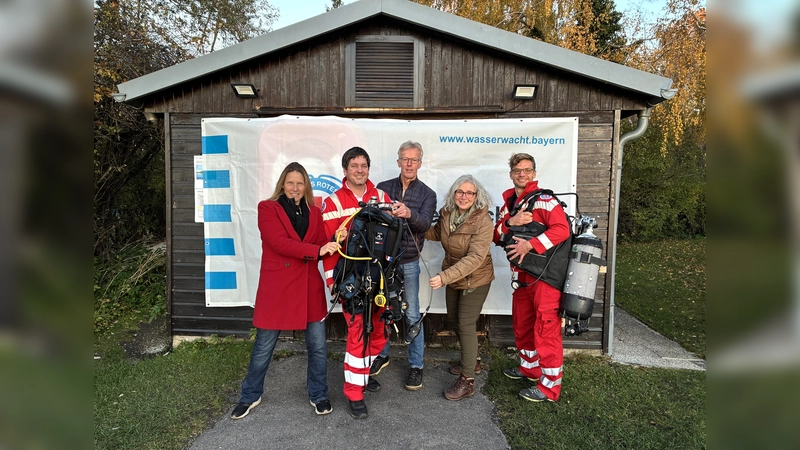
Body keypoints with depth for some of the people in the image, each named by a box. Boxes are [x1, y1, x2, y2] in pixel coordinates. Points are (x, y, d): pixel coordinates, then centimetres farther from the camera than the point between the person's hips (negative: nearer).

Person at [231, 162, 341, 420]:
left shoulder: (314, 212, 11)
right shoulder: (268, 208, -2)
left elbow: (323, 246, 5)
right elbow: (279, 243, -17)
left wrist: (334, 245, -18)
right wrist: (316, 250, -24)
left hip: (309, 287, 4)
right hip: (276, 287, -3)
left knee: (318, 346, 9)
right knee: (263, 347, 10)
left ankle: (318, 395, 30)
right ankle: (250, 397, 33)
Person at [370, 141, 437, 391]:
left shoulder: (427, 194, 0)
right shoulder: (383, 188, 5)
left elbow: (425, 223, -16)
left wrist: (409, 213, -36)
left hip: (408, 262, -2)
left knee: (412, 314, 5)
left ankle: (416, 365, 20)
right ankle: (382, 355, 34)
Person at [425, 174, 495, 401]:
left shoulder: (483, 222, -25)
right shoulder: (446, 214, -6)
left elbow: (474, 258, -33)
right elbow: (436, 233, 15)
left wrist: (444, 277, -41)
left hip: (475, 280, -7)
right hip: (452, 277, 7)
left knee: (466, 324, -7)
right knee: (454, 320, 17)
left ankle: (467, 381, 5)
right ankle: (471, 359, 41)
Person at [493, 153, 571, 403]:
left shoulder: (544, 200, -10)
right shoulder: (508, 203, 13)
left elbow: (562, 229, -22)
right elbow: (496, 236, 7)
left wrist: (530, 245, -26)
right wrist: (509, 222, -11)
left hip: (545, 277, -8)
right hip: (522, 277, 8)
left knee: (546, 330, -2)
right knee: (522, 326, 20)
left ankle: (550, 387, 11)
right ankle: (529, 368, 40)